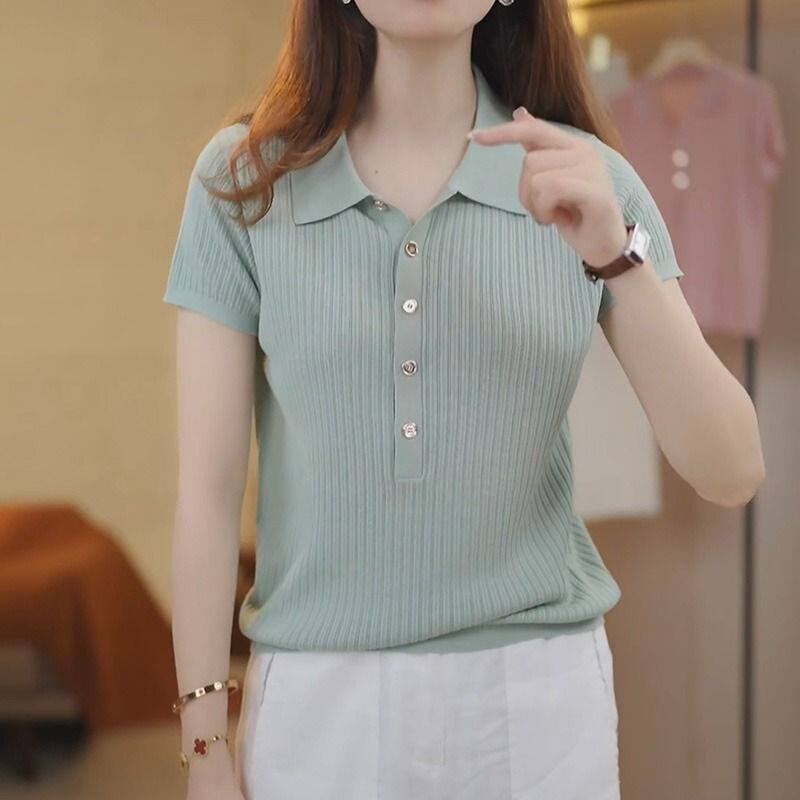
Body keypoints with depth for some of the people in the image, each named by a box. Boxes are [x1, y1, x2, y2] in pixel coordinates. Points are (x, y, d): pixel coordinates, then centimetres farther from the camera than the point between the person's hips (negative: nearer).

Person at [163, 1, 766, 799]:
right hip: (320, 700, -1)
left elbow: (730, 473, -9)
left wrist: (617, 254, -21)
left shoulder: (588, 181, -3)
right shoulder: (243, 180, -4)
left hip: (540, 698, 1)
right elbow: (206, 487, -3)